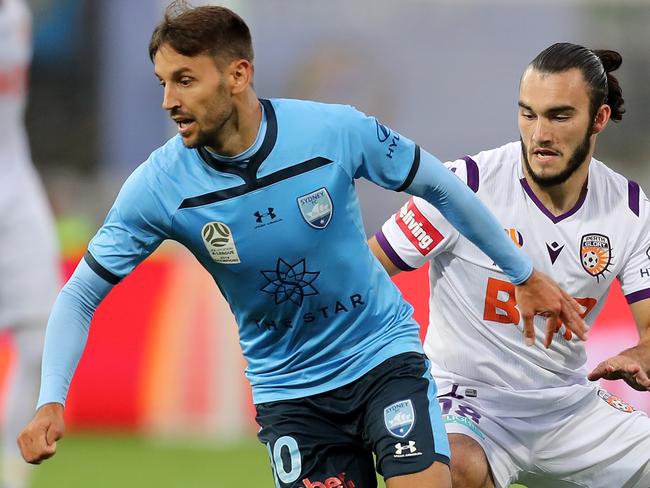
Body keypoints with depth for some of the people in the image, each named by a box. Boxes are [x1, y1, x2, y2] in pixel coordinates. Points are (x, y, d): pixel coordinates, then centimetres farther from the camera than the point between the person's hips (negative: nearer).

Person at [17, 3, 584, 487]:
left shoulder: (336, 131, -19)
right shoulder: (159, 187, -17)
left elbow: (441, 187, -2)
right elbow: (81, 296, -8)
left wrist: (525, 274, 7)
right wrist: (51, 402, -22)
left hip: (384, 354, -1)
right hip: (288, 388, 1)